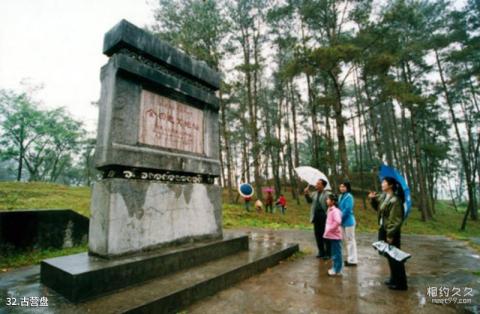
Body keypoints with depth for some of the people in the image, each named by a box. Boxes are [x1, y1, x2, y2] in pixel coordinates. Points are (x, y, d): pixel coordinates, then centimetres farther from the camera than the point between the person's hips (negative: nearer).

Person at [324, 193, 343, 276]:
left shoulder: (335, 210, -19)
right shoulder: (330, 210, 10)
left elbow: (338, 221, -33)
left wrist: (330, 229, -23)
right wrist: (328, 230, 11)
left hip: (335, 235, -9)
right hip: (332, 235, 9)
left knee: (337, 253, 3)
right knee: (334, 252, 18)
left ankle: (337, 270, 13)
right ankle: (335, 267, 29)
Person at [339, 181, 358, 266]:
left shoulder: (349, 196, -15)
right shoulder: (341, 196, 10)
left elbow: (347, 209, -20)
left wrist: (340, 218, -15)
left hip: (348, 221, -9)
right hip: (343, 222, 9)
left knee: (351, 240, 0)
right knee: (347, 240, 15)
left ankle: (353, 260, 9)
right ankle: (350, 258, 26)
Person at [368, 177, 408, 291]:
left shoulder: (395, 200, -20)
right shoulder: (383, 196, 7)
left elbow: (396, 220, -21)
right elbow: (378, 208, 22)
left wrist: (391, 234, -20)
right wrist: (373, 199, 4)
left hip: (391, 232, -9)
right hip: (383, 229, 9)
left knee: (395, 257, 3)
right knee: (389, 256, 19)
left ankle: (401, 283, 17)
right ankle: (394, 279, 33)